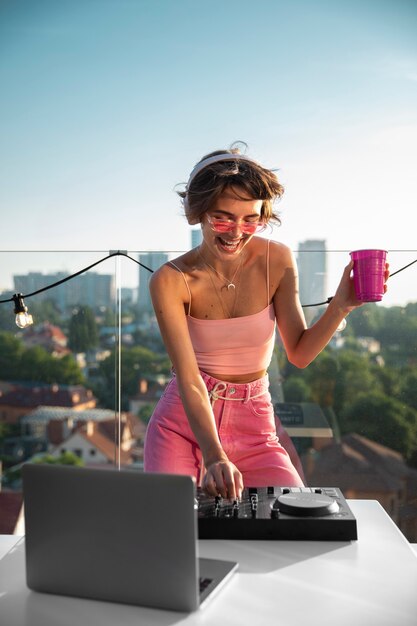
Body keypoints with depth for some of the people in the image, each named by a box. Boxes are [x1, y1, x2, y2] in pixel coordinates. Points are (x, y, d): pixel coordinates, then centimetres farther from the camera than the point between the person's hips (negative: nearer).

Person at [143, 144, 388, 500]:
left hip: (254, 429, 2)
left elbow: (299, 353, -4)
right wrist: (214, 457, -36)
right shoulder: (171, 280, -14)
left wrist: (341, 305, -20)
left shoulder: (277, 261, -8)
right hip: (183, 423, -2)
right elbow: (188, 378, -23)